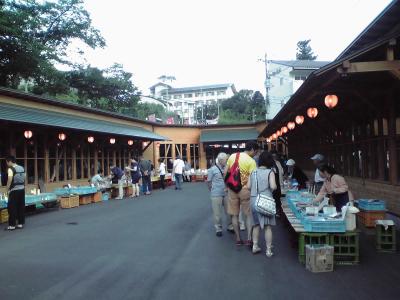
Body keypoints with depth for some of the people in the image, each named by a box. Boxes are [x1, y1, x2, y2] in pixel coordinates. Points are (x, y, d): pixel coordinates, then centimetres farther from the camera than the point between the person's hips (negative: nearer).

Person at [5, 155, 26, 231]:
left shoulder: (10, 169, -12)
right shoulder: (22, 168, 10)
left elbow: (10, 180, -20)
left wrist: (7, 189, -10)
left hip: (14, 190, -7)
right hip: (22, 189, 7)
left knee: (12, 208, 1)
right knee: (21, 207, 10)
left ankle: (12, 225, 3)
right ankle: (20, 223, 15)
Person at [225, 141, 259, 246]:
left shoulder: (232, 156, 3)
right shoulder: (251, 161, -11)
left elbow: (225, 172, 7)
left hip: (232, 189, 4)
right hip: (245, 190, -4)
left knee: (235, 215, 12)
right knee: (248, 215, 9)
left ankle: (238, 239, 18)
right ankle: (249, 239, 3)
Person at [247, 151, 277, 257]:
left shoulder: (253, 172, 4)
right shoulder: (270, 172, -8)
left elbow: (248, 186, 4)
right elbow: (273, 186, -19)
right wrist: (274, 187, 3)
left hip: (254, 200, 4)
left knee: (256, 224, 18)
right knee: (267, 226, 4)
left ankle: (255, 246, 25)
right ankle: (268, 250, 9)